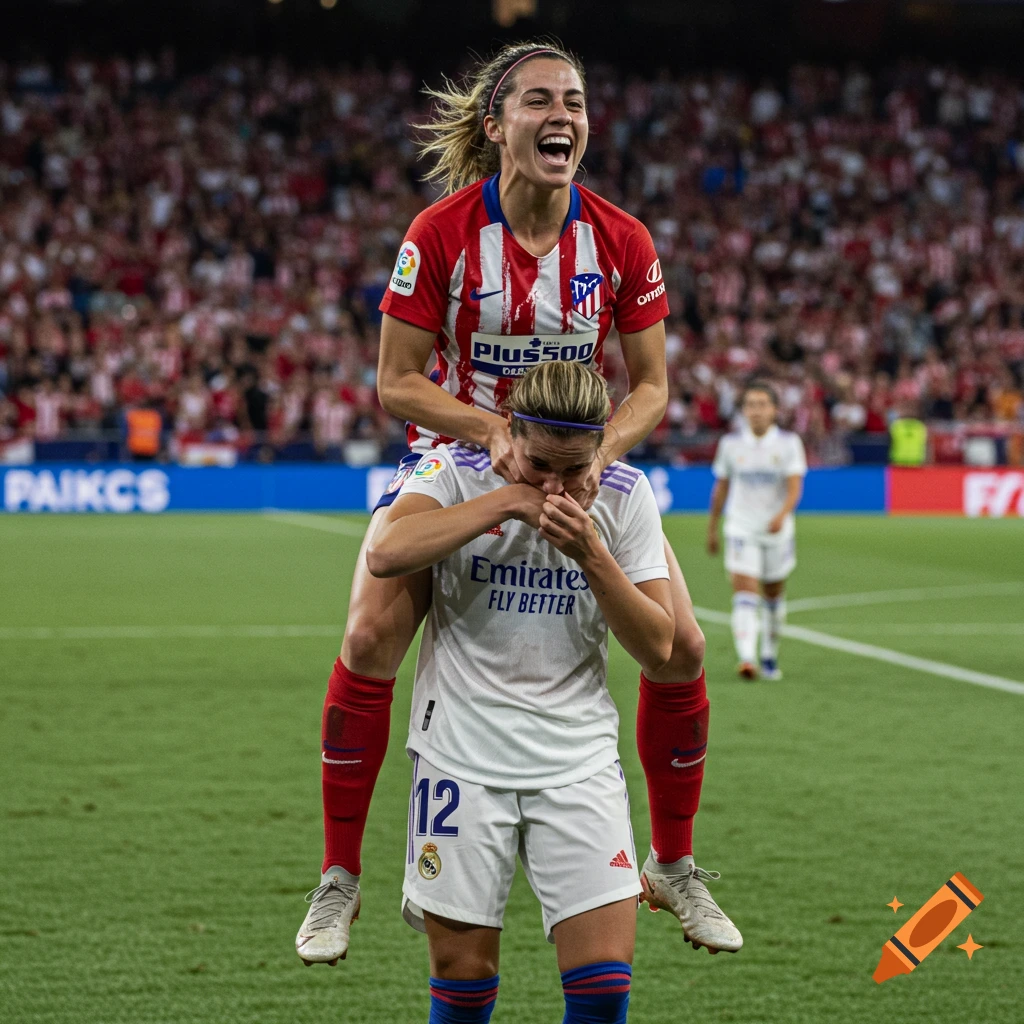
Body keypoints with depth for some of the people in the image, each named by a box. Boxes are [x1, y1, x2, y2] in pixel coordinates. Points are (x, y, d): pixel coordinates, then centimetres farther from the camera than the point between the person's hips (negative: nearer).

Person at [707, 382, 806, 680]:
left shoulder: (788, 443, -4)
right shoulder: (731, 444, 1)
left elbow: (795, 487, -13)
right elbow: (721, 487, 12)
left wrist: (782, 514, -32)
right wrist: (713, 527, 16)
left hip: (777, 531, 1)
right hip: (741, 530, 0)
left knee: (773, 595, 13)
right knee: (744, 592, -16)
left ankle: (769, 656, 32)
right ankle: (746, 659, -27)